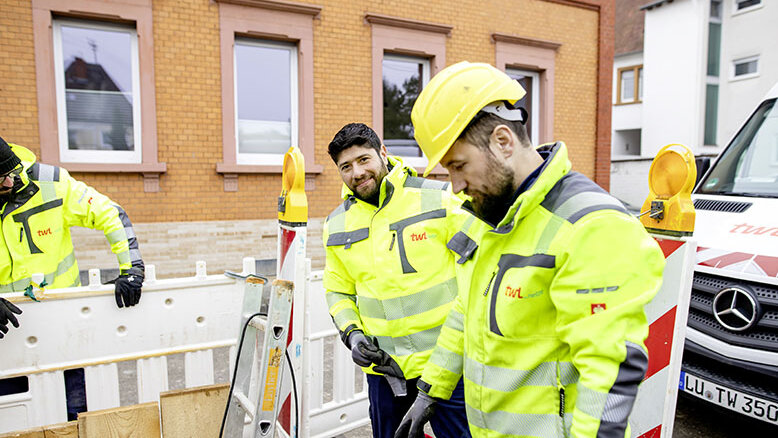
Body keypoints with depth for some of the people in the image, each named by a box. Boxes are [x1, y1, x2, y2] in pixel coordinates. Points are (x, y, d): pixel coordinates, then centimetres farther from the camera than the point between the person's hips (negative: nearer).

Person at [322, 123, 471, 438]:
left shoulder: (438, 198, -9)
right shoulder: (336, 225, 4)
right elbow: (339, 291, 14)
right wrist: (352, 333, -2)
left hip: (445, 357, -3)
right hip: (383, 364, 4)